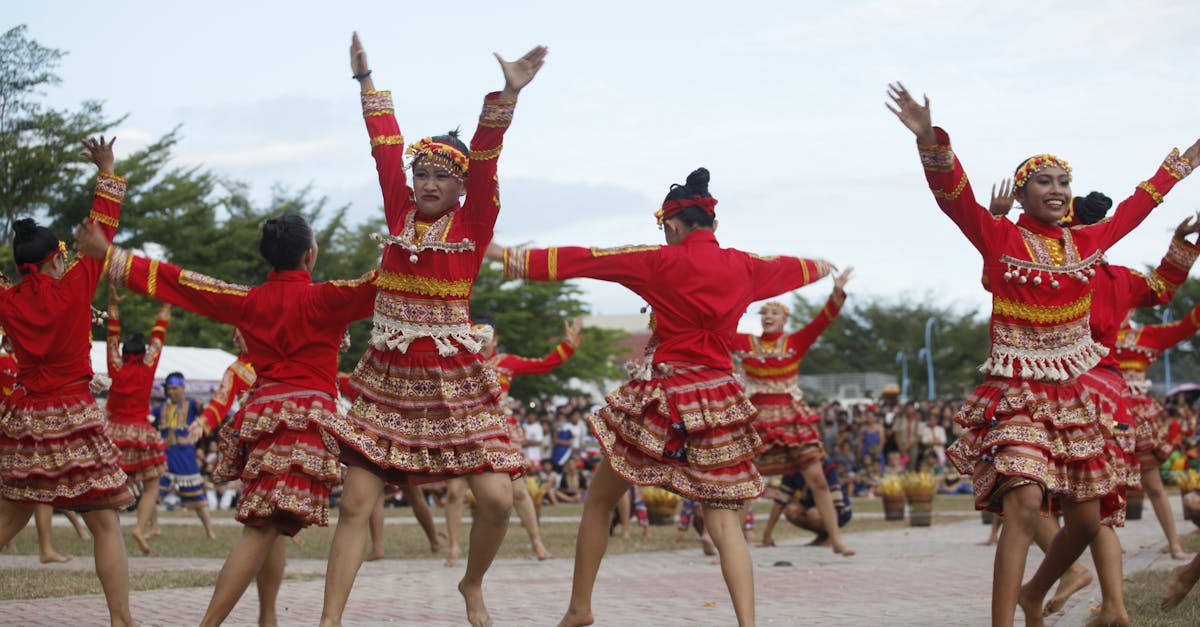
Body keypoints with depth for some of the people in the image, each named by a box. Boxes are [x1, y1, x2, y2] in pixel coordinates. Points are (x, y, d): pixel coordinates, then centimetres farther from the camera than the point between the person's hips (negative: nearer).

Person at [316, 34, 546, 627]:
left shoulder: (473, 222, -1)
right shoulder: (400, 213, 6)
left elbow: (485, 160, -13)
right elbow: (386, 145, 12)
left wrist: (507, 94, -24)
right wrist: (365, 78, 18)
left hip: (452, 380, -2)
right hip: (387, 378, 2)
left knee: (497, 499, -9)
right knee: (355, 503, -3)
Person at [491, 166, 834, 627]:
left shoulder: (663, 262, -7)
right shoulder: (743, 267, 7)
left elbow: (581, 260, -5)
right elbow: (789, 269, 29)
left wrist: (505, 256, 1)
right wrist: (821, 267, 53)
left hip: (661, 399, -4)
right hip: (719, 403, 4)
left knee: (599, 501, 14)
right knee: (724, 523, 2)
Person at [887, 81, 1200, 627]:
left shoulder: (1087, 242, 7)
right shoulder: (1000, 239, -6)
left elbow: (1136, 206, 24)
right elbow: (954, 194, -21)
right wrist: (930, 140, -38)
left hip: (1070, 395, 6)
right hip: (1015, 392, -6)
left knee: (1086, 520, 10)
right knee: (1024, 504, -25)